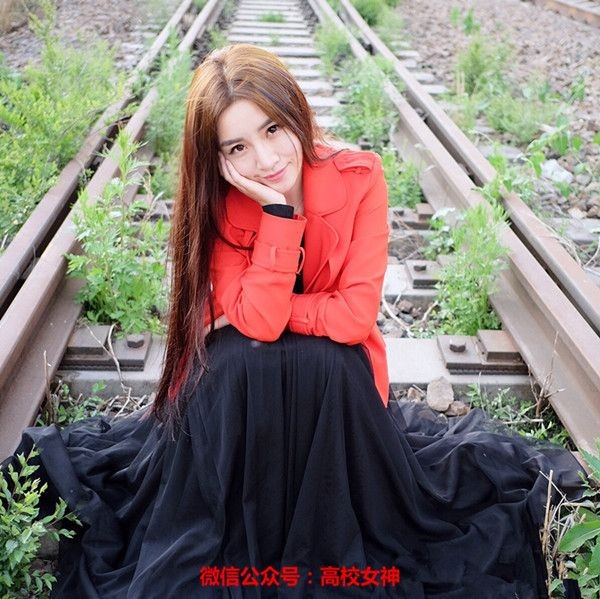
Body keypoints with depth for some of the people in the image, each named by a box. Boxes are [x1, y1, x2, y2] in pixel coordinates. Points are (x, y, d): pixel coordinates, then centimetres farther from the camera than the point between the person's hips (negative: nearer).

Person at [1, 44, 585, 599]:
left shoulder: (359, 178, -20)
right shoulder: (218, 204, -18)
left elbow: (356, 315, -23)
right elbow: (258, 321, -30)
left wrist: (249, 311, -22)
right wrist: (279, 210, -34)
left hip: (334, 370, 0)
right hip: (243, 376, 1)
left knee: (325, 363, -32)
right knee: (237, 360, -32)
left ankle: (327, 551, -11)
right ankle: (224, 549, -12)